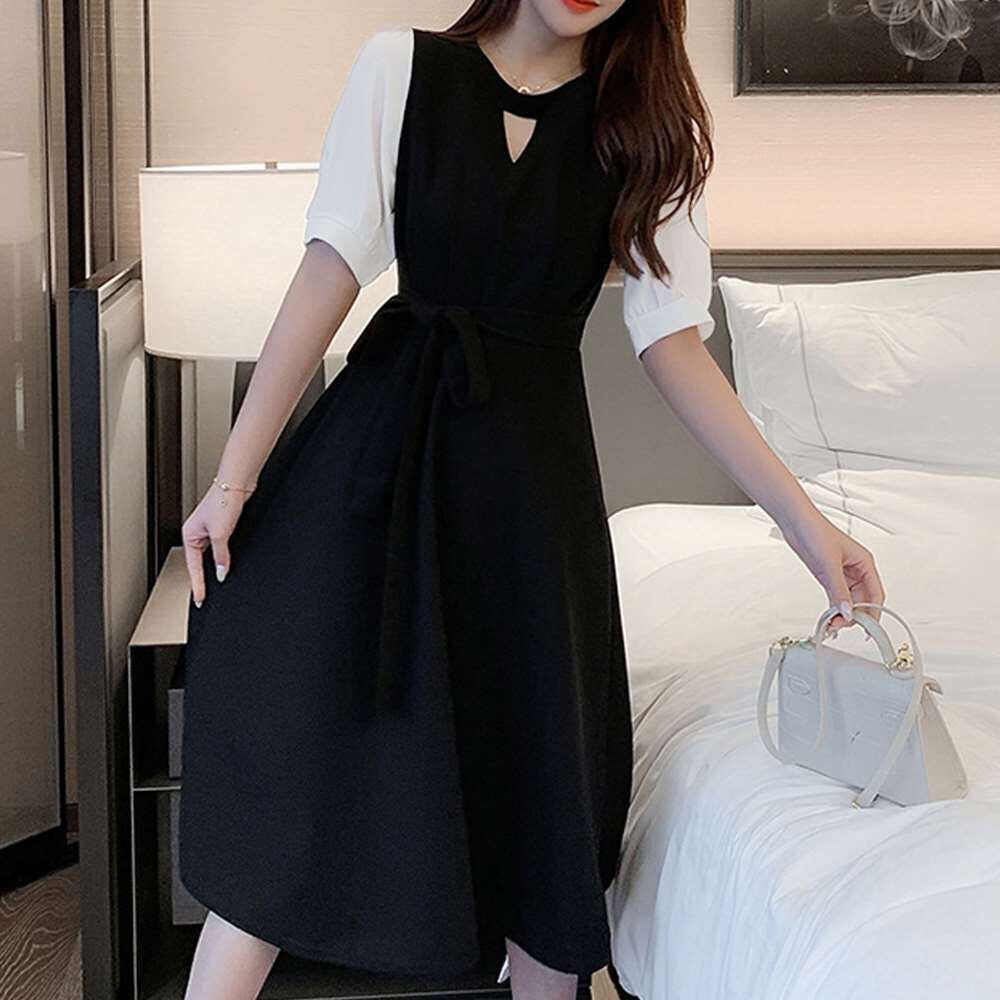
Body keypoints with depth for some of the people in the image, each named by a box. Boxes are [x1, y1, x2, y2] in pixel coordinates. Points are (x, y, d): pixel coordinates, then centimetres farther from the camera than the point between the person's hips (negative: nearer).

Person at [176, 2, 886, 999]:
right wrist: (236, 473, -7)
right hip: (382, 431, -1)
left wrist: (802, 518, -5)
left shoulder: (650, 126, 3)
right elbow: (331, 272, -4)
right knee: (292, 718, -4)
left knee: (539, 760, 6)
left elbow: (671, 338, 1)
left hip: (530, 456, 1)